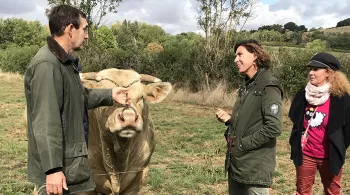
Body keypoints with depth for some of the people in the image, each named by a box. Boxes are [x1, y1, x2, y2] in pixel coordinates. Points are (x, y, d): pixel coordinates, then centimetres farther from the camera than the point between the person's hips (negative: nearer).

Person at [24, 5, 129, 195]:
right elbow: (45, 123, -26)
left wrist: (109, 95, 20)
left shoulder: (66, 62, 11)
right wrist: (52, 169, -26)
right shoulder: (46, 65, -22)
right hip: (57, 165, -10)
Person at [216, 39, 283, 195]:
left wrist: (243, 144, -16)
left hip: (255, 166, -8)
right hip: (236, 161, 8)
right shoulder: (246, 85, 14)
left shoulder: (268, 87, -14)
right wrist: (229, 119, 2)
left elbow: (274, 128, -23)